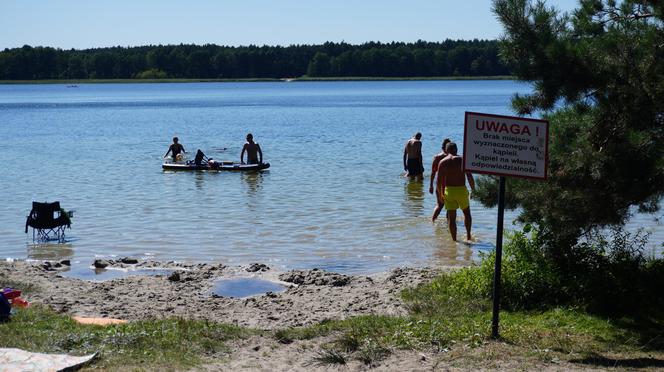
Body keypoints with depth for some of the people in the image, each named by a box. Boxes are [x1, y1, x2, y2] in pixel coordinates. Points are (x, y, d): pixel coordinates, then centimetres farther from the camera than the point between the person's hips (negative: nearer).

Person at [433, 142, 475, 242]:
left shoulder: (442, 162, 0)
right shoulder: (462, 160, -2)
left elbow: (439, 181, -2)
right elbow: (470, 177, -5)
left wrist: (440, 195, 9)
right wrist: (473, 190, 5)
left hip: (449, 190, 0)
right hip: (461, 189, 0)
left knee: (451, 217, 7)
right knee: (466, 212, 21)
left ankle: (454, 239, 9)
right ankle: (468, 235, 17)